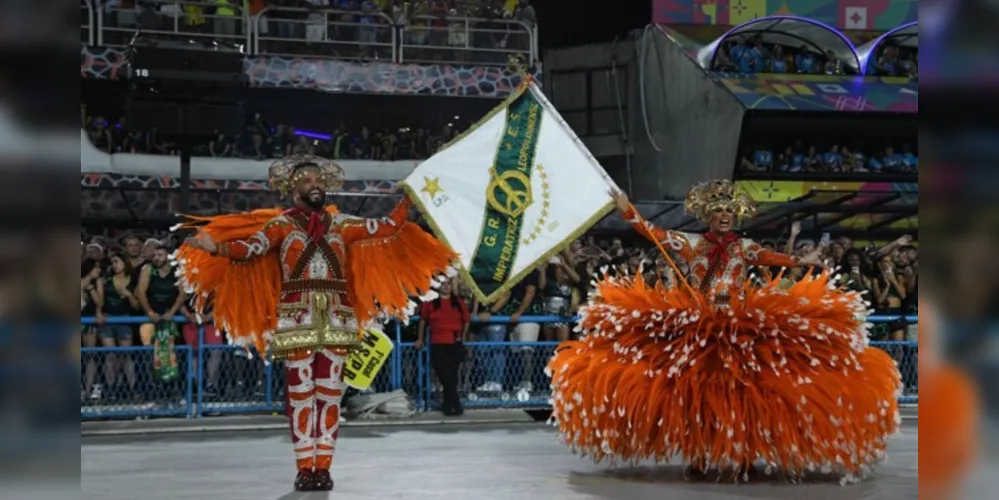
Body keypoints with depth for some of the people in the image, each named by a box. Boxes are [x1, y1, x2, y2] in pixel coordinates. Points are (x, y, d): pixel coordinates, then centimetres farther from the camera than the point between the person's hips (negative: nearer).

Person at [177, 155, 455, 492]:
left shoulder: (339, 223, 14)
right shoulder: (282, 224, 4)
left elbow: (386, 228, 16)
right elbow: (251, 247, -11)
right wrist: (216, 247, -29)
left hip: (336, 318, 3)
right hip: (298, 318, -3)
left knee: (330, 393, 1)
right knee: (300, 392, -3)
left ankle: (323, 467, 7)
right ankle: (305, 469, 1)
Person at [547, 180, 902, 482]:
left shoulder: (744, 248, 10)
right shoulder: (691, 243, 5)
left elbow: (771, 258, 3)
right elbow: (655, 235, 1)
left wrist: (800, 263, -7)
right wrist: (628, 211, -7)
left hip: (738, 331, 0)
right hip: (696, 331, 0)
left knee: (738, 390, -6)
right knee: (697, 389, 0)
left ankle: (741, 456, -3)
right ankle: (698, 456, 8)